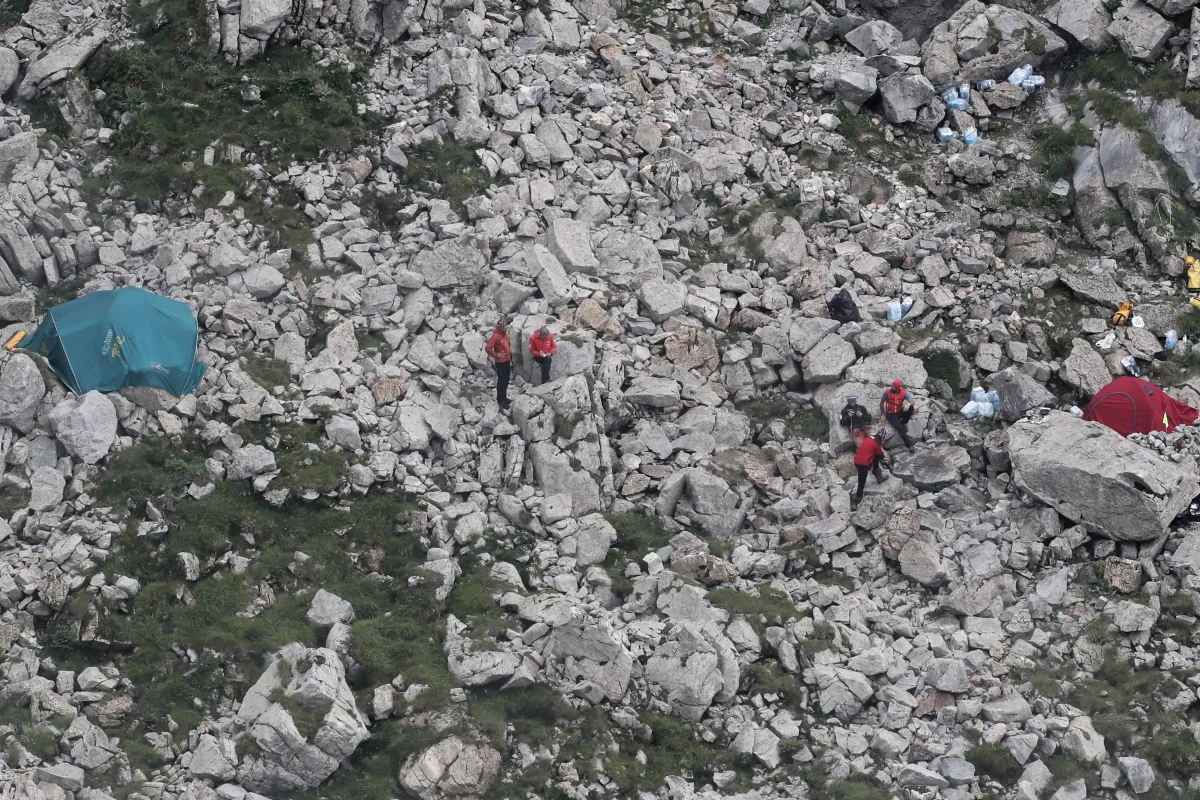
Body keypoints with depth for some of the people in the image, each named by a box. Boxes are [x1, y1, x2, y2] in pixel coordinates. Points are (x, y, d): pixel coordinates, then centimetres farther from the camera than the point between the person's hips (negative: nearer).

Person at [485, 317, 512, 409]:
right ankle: (500, 401, 9)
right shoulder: (496, 336, -24)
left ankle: (504, 397, 32)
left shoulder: (505, 334, 3)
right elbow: (487, 348, -29)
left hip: (507, 360, 9)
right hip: (500, 362, -9)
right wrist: (496, 355, -20)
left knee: (506, 380, 18)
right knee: (501, 381, 0)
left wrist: (510, 351, 14)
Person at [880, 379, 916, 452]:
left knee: (911, 408, -26)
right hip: (891, 414, -3)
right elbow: (881, 403, -2)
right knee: (900, 428, -23)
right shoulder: (887, 392, -13)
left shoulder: (904, 393, -10)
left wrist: (908, 404, -39)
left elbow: (912, 402, -15)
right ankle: (910, 445, -19)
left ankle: (903, 423, -6)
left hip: (900, 412, 3)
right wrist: (882, 415, -1)